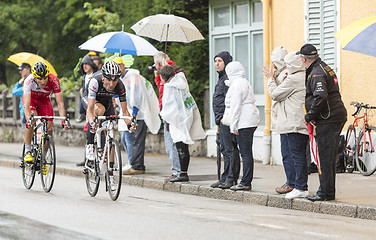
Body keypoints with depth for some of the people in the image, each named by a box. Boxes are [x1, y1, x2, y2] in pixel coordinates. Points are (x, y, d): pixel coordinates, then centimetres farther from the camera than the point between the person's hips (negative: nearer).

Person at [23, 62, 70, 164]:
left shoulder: (54, 81, -35)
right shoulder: (29, 81, -38)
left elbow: (60, 103, -34)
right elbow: (26, 105, -43)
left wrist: (63, 121, -46)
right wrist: (29, 120, -60)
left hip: (44, 100, 2)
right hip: (31, 98, -2)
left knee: (49, 129, -10)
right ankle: (27, 151, -18)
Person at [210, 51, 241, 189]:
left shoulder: (229, 78, -13)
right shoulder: (222, 77, 19)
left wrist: (224, 117, -21)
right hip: (222, 120, 11)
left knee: (230, 148, -8)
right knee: (225, 149, 13)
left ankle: (231, 178, -7)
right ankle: (225, 178, 17)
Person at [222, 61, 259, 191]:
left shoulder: (236, 84, -9)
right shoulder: (245, 82, 21)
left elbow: (235, 105, -14)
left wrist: (233, 126, -13)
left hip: (244, 122, -10)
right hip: (251, 121, 10)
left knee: (245, 153, -10)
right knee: (246, 152, 10)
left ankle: (245, 183, -10)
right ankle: (246, 182, 11)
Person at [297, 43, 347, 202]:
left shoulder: (316, 74, -14)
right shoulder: (325, 68, 19)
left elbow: (320, 97, -26)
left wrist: (309, 116, -17)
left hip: (327, 120, -10)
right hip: (337, 117, 10)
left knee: (325, 157, -7)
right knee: (329, 157, 13)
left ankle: (325, 192, -5)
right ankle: (329, 192, 17)